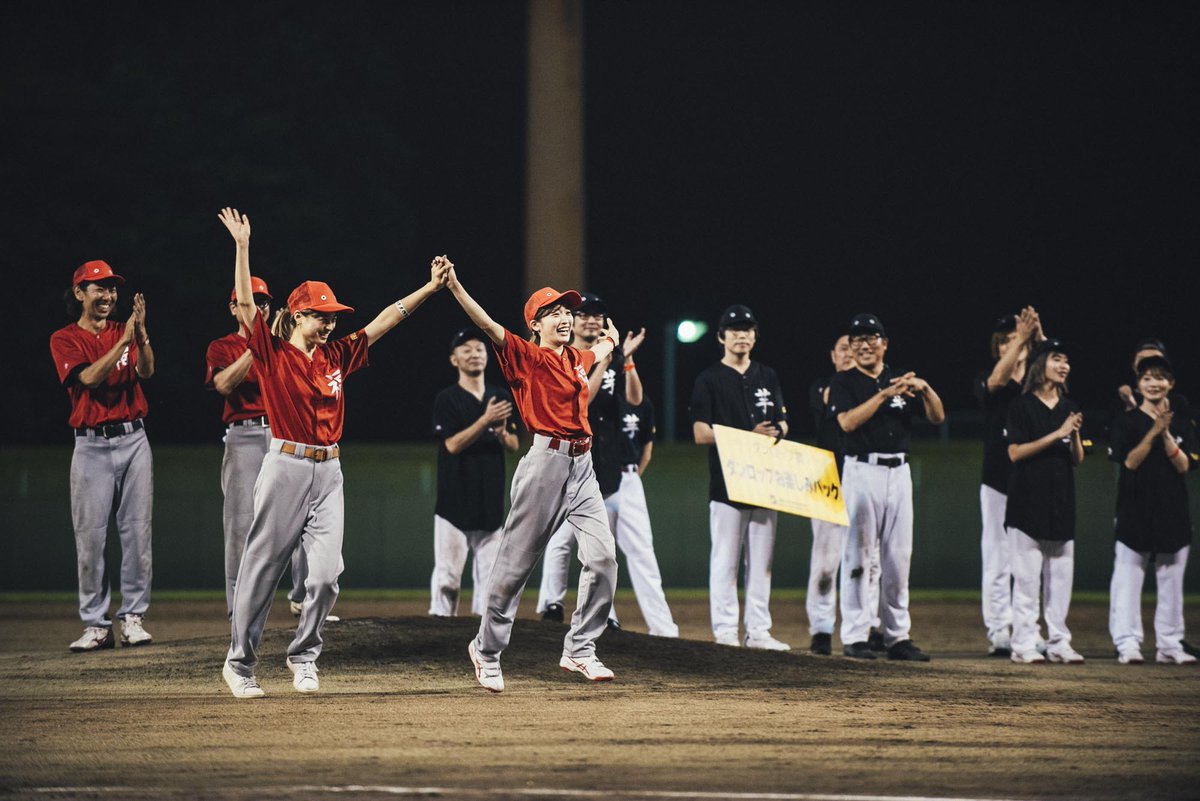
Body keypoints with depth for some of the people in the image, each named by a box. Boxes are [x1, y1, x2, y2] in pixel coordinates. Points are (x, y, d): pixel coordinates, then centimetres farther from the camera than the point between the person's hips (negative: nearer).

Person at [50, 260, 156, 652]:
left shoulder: (126, 331, 9)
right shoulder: (65, 339, 1)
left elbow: (146, 371, -8)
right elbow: (90, 377, -16)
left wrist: (141, 334, -26)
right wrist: (123, 341, -24)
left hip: (134, 440, 2)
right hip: (92, 445, -2)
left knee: (137, 531, -1)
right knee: (90, 535, -3)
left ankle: (133, 617, 5)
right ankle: (95, 624, 1)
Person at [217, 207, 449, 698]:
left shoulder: (336, 357, 12)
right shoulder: (273, 355, -2)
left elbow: (386, 320, 13)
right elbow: (245, 306, -13)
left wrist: (430, 288, 9)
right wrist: (242, 247, -19)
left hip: (329, 473, 5)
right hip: (285, 468, -5)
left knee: (326, 573, -4)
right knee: (262, 569, 1)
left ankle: (303, 657, 13)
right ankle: (240, 662, 10)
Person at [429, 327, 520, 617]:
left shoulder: (501, 397, 12)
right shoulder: (447, 399, -4)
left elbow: (514, 445, 13)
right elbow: (453, 444, -13)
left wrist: (503, 434, -10)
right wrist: (485, 421, -22)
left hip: (491, 501, 5)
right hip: (455, 502, -5)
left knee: (489, 573, 6)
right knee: (448, 573, -6)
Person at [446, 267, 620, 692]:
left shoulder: (577, 357, 18)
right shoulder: (526, 356, -2)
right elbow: (488, 325, -16)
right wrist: (454, 287, -27)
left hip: (582, 465, 6)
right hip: (546, 461, -6)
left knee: (602, 556, -7)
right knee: (516, 561, -1)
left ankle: (579, 649, 1)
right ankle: (487, 649, 14)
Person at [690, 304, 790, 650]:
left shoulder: (767, 377, 16)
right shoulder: (709, 379, 1)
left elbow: (781, 424, 19)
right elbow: (701, 433, -6)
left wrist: (776, 432, -7)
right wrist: (749, 436, -16)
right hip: (727, 480, -5)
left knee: (761, 560, 5)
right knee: (725, 560, -5)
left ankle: (758, 631, 8)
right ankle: (725, 632, -2)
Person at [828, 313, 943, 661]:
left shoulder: (901, 380, 14)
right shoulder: (844, 382, 1)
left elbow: (937, 416, 6)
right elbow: (848, 421, -16)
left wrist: (925, 389, -14)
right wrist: (885, 394, -22)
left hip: (899, 472, 5)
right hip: (862, 472, -5)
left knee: (898, 557, 5)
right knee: (858, 554, -6)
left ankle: (897, 636, 10)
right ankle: (855, 637, -5)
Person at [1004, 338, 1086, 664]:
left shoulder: (1069, 408, 13)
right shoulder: (1022, 406, -3)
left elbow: (1077, 459, 13)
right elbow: (1015, 452, -13)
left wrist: (1075, 434, -7)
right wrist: (1058, 434, -16)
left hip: (1061, 502, 5)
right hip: (1028, 499, -5)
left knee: (1062, 573, 4)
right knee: (1027, 575, -6)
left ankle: (1058, 642, 9)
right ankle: (1024, 644, -3)